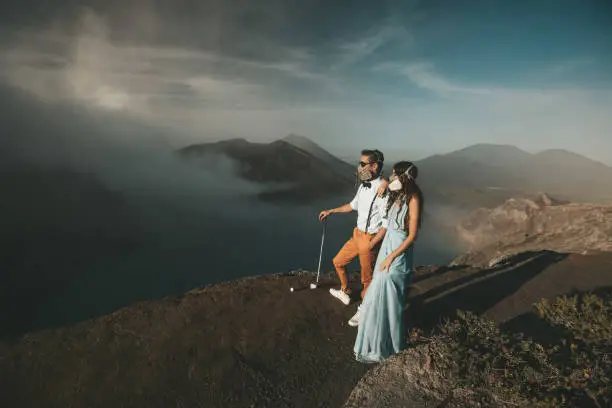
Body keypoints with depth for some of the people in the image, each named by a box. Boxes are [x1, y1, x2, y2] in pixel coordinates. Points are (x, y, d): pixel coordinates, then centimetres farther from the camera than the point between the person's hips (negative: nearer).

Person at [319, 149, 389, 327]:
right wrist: (331, 211, 23)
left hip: (371, 239, -8)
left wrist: (371, 245, -19)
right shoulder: (364, 185, 2)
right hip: (357, 235, 8)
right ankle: (345, 293, 47)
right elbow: (353, 205, 20)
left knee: (367, 278, 8)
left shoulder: (383, 190, -24)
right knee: (338, 262, 22)